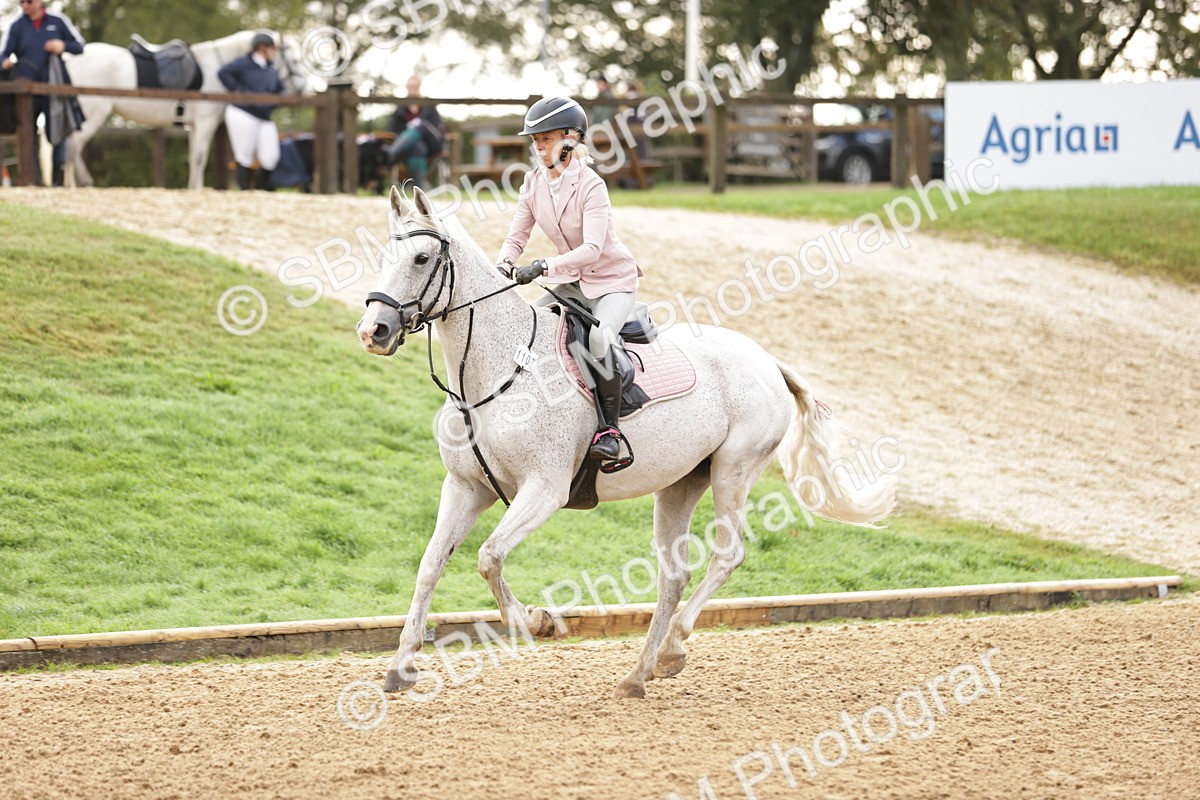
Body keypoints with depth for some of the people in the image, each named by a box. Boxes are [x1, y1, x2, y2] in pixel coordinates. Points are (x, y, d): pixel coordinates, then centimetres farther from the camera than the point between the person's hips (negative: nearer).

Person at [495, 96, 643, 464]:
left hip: (612, 279, -7)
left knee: (599, 338, -33)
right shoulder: (534, 181, -3)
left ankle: (609, 427, -26)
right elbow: (517, 235, 0)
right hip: (569, 282, 7)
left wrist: (543, 267, -44)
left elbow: (592, 249, -33)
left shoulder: (590, 186, -23)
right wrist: (503, 267, -22)